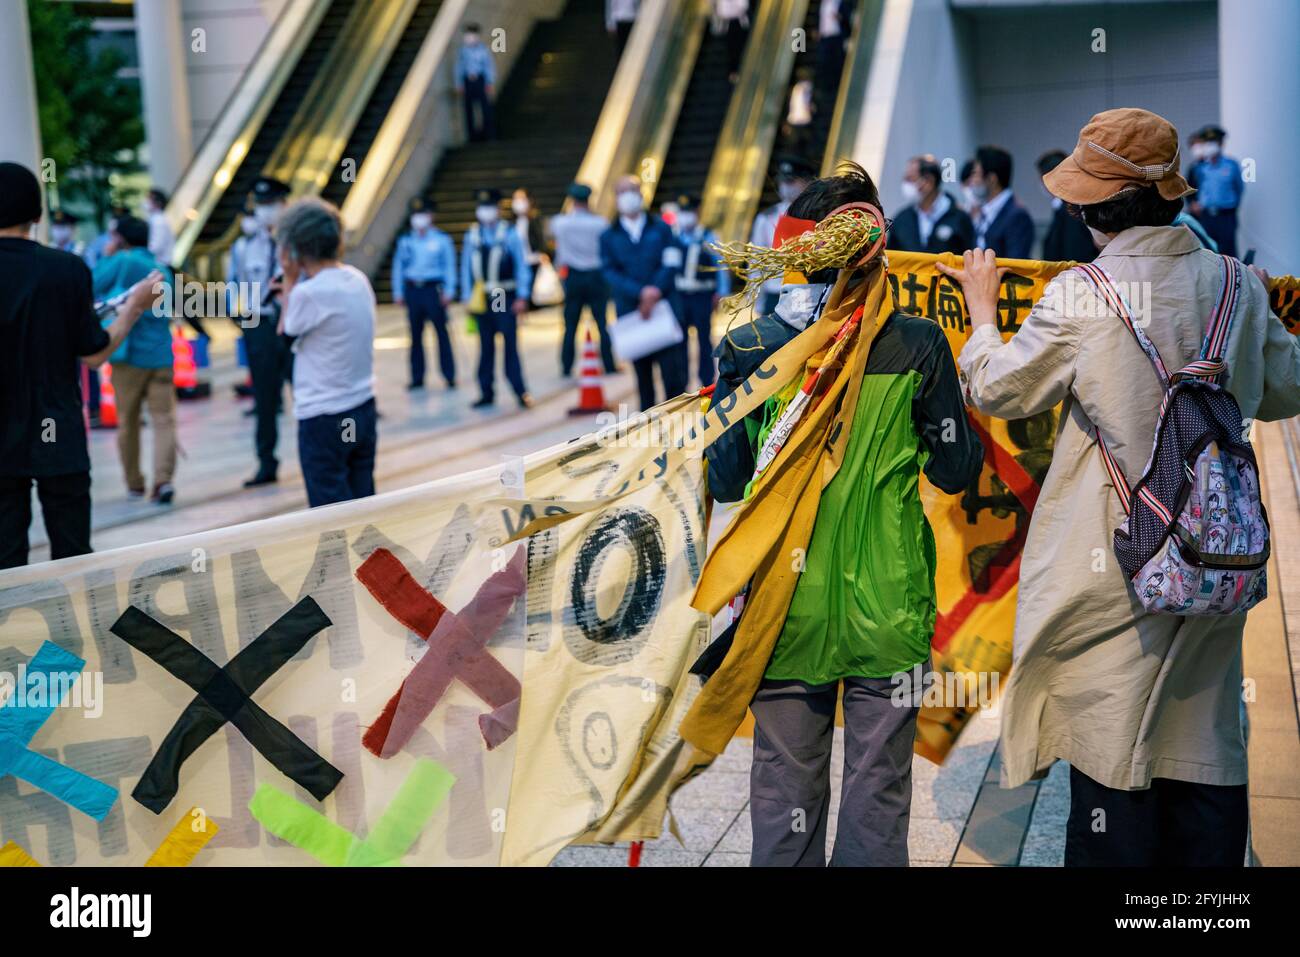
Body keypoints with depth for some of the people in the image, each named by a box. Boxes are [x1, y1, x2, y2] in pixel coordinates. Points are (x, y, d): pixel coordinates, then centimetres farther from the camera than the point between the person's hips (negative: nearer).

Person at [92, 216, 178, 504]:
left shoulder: (122, 262, -6)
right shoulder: (163, 270, 12)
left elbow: (93, 284, 1)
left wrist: (107, 256, 10)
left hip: (130, 354, -3)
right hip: (161, 354, 3)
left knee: (128, 421, 10)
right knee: (164, 419, -3)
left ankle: (134, 483, 17)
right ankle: (163, 478, -20)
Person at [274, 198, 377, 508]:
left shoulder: (309, 293, -19)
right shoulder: (358, 279, 4)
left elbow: (287, 331, -1)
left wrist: (290, 279, 2)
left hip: (323, 418, -7)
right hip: (363, 410, 7)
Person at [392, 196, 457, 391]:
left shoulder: (442, 239, 2)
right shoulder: (405, 241, 10)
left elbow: (450, 265, 1)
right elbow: (398, 266, 12)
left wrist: (449, 291, -6)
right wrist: (398, 292, 7)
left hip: (433, 289, -3)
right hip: (412, 290, 3)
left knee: (442, 332, -3)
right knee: (416, 335, 6)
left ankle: (449, 376, 2)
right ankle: (417, 378, 12)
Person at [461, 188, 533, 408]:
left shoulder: (509, 234, -2)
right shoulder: (471, 236, 6)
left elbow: (522, 266, -1)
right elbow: (466, 268, 10)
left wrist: (522, 297, -5)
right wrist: (467, 298, 7)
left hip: (505, 298, -3)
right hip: (481, 299, 3)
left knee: (510, 345, -6)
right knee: (486, 347, 8)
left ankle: (521, 392, -2)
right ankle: (487, 393, 14)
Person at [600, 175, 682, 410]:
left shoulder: (661, 228, 9)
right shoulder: (608, 236, 8)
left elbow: (670, 265, -1)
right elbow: (611, 274, -3)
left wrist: (654, 295, -14)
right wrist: (641, 292, -17)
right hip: (631, 313, 1)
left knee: (673, 371, -7)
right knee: (642, 372, 5)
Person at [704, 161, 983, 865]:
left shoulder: (748, 348, -7)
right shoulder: (919, 346, -8)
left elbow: (722, 481, 1)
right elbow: (955, 471, 1)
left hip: (787, 608, 1)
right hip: (887, 608, 0)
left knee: (783, 793, 13)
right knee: (877, 796, 12)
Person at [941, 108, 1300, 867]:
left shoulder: (1080, 297, -14)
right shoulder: (1238, 285, 0)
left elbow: (998, 390, -2)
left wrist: (982, 309, 15)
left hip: (1116, 561, -5)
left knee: (1114, 752, 5)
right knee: (1207, 745, 15)